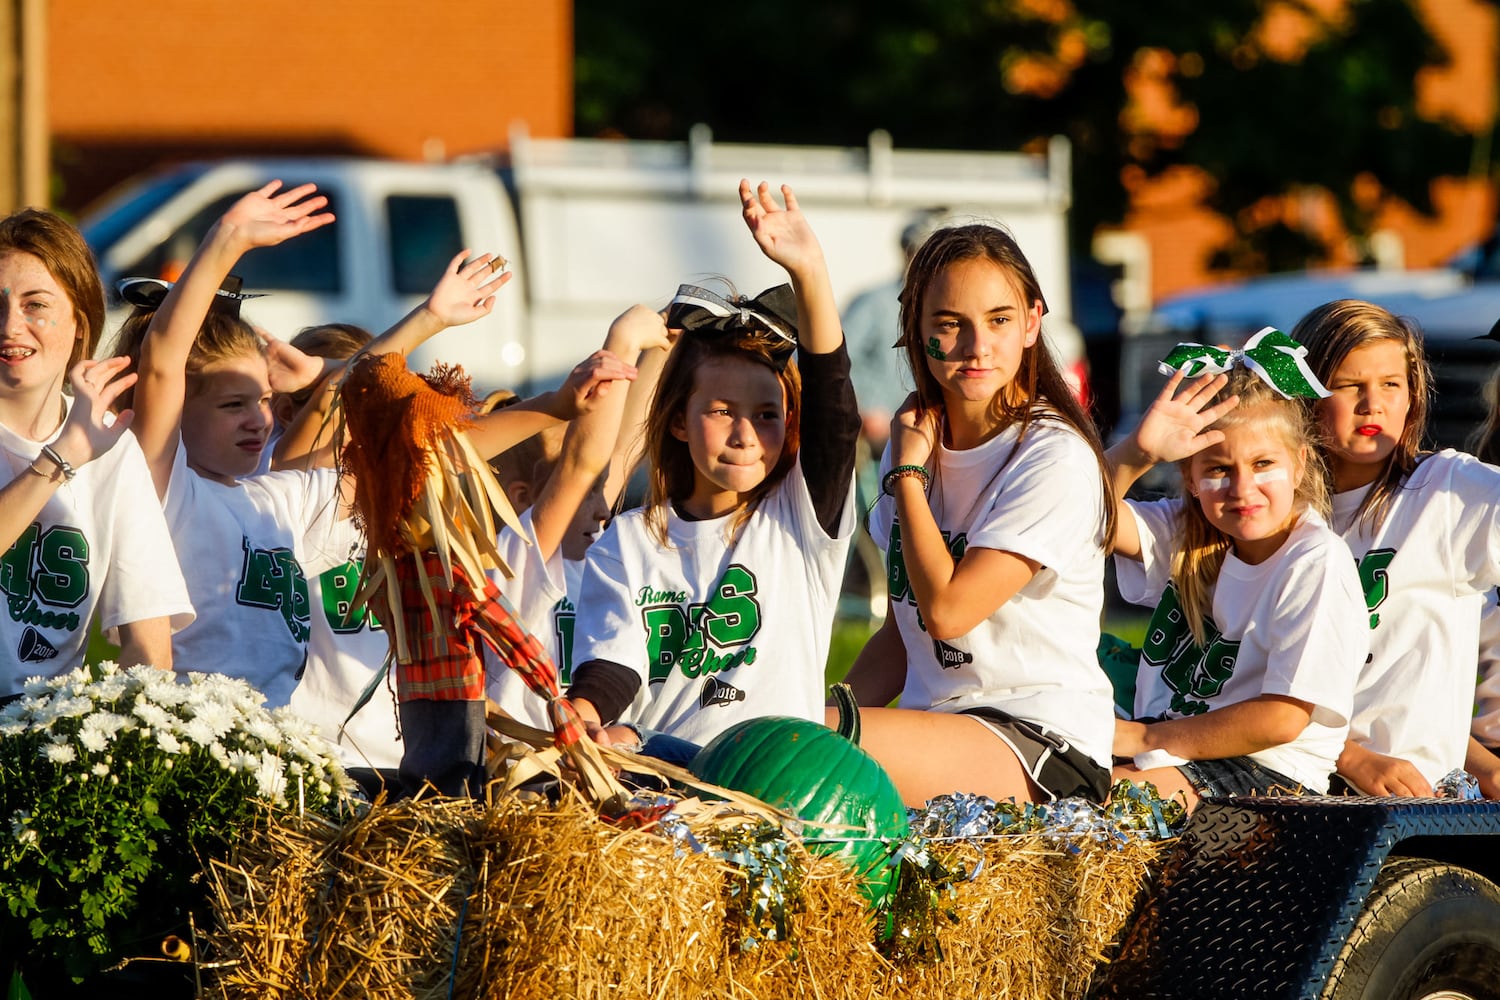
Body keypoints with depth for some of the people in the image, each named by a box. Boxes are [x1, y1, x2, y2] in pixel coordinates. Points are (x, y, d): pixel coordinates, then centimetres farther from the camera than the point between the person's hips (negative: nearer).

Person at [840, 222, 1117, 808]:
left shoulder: (1056, 457, -10)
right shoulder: (917, 438, 14)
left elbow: (946, 608, -15)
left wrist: (908, 473, -5)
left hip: (1042, 740, -7)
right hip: (936, 726, 7)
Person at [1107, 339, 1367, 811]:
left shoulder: (1318, 562, -12)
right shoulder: (1186, 535, 9)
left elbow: (1280, 719, -15)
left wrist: (1148, 737, -12)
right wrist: (1137, 452, -26)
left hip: (1270, 773, -7)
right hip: (1168, 753, 7)